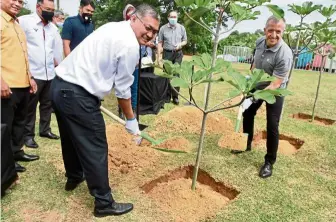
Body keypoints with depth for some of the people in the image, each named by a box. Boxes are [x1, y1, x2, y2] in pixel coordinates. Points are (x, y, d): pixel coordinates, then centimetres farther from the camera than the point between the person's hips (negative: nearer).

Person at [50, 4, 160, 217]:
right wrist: (131, 120, 4)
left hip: (60, 85, 10)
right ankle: (104, 203, 16)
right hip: (78, 95, -10)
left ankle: (74, 177, 49)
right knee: (95, 149, 1)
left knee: (72, 138, 26)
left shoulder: (113, 28, 15)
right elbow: (123, 89, -9)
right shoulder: (130, 44, -13)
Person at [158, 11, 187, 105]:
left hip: (178, 53, 1)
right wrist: (159, 56, -4)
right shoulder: (163, 28, 0)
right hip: (167, 53, 0)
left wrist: (180, 44, -12)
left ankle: (175, 96, 3)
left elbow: (185, 41, 11)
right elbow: (160, 43, 2)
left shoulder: (181, 28, 5)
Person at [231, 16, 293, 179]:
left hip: (275, 91, -6)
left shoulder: (284, 54, -31)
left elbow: (275, 84, -33)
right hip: (257, 85, 7)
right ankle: (246, 145, 38)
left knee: (272, 125, -8)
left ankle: (269, 162, 9)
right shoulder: (260, 42, -11)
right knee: (247, 114, 16)